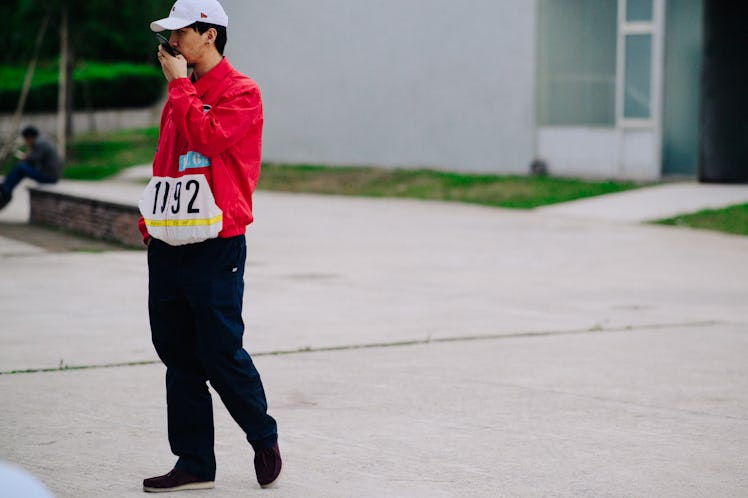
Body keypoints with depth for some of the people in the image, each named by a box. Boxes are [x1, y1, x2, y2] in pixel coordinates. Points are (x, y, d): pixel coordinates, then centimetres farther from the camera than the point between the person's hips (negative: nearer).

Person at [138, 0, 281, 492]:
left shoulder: (241, 92, -6)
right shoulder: (183, 94, 17)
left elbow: (208, 137, -22)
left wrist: (180, 85, -11)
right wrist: (151, 220, 14)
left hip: (216, 246, -8)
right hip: (169, 245, 8)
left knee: (221, 355, -5)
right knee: (179, 358, 7)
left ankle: (265, 440, 17)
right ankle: (194, 464, 13)